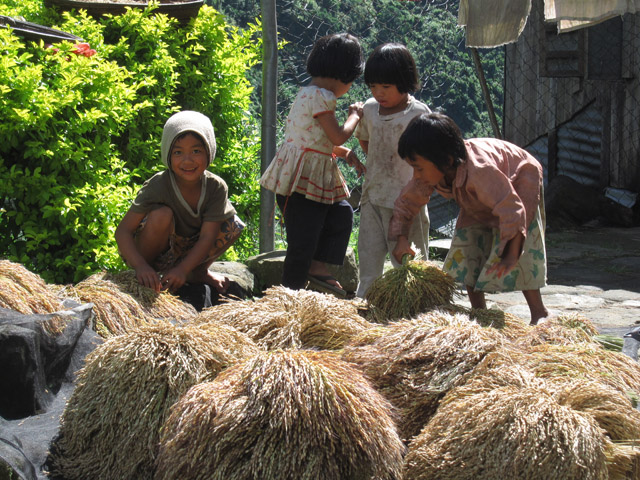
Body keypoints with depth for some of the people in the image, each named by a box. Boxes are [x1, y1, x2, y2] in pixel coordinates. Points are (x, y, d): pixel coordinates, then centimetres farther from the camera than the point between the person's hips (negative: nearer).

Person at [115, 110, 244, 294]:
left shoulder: (216, 187, -18)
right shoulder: (158, 186, -27)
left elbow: (207, 237, -22)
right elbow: (123, 231, -28)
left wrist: (182, 269, -38)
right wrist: (141, 266, -46)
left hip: (189, 250, 4)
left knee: (232, 226, -15)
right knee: (162, 214, -33)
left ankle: (199, 272, 6)